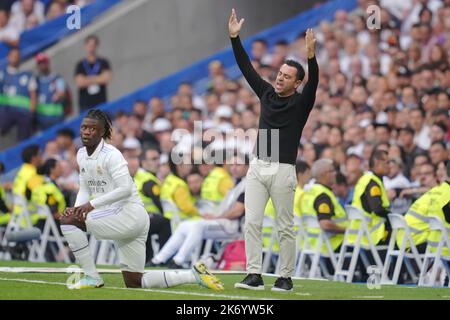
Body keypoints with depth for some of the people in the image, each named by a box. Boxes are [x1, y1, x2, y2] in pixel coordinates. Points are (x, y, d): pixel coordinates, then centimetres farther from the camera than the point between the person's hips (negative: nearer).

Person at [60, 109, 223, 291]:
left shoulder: (111, 155, -14)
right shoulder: (81, 155, 11)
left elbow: (125, 189, -23)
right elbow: (85, 189, 16)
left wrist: (92, 204, -25)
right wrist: (77, 208, -4)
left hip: (130, 214, -9)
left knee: (68, 221, -19)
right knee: (134, 283, 9)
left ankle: (91, 277, -11)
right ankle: (195, 276, 15)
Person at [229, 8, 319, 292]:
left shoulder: (301, 103, -2)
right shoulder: (267, 93, 12)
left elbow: (313, 82, -20)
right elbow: (247, 68, 11)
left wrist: (311, 56, -36)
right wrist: (235, 38, 4)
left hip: (283, 171, -5)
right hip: (258, 167, 5)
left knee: (285, 227, 1)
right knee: (252, 223, -3)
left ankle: (286, 277, 7)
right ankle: (254, 276, -2)